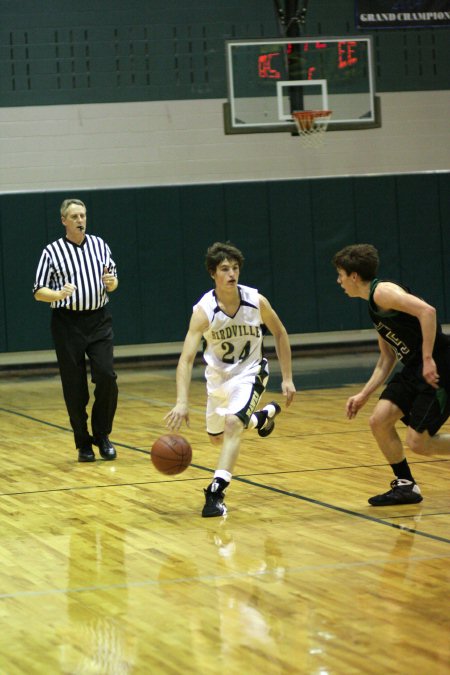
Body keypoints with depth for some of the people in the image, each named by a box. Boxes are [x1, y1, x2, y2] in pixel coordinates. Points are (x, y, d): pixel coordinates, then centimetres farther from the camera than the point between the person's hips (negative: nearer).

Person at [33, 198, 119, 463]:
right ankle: (83, 443, 12)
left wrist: (111, 282, -6)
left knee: (106, 376, -10)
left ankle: (102, 435, 7)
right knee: (74, 386, 1)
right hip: (68, 324, -2)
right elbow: (39, 292, 1)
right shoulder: (52, 252, 0)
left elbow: (113, 282, 17)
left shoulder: (99, 245, 9)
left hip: (99, 320, 2)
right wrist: (60, 294, -18)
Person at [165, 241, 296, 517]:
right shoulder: (203, 311, -26)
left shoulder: (257, 301, -20)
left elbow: (280, 333, -1)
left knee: (232, 423, -27)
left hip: (250, 371, -2)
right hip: (218, 375, 2)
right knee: (218, 437, 19)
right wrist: (182, 402, -43)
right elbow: (186, 359, -31)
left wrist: (287, 378, -2)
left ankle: (217, 492, -25)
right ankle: (263, 416, 49)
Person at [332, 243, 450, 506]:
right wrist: (364, 395, 16)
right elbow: (387, 359, 22)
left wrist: (428, 359, -27)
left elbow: (427, 311, -28)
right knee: (380, 420, 1)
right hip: (414, 367, 9)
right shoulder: (375, 306, 17)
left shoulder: (382, 291, -14)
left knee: (418, 442, -9)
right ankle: (406, 486, 14)